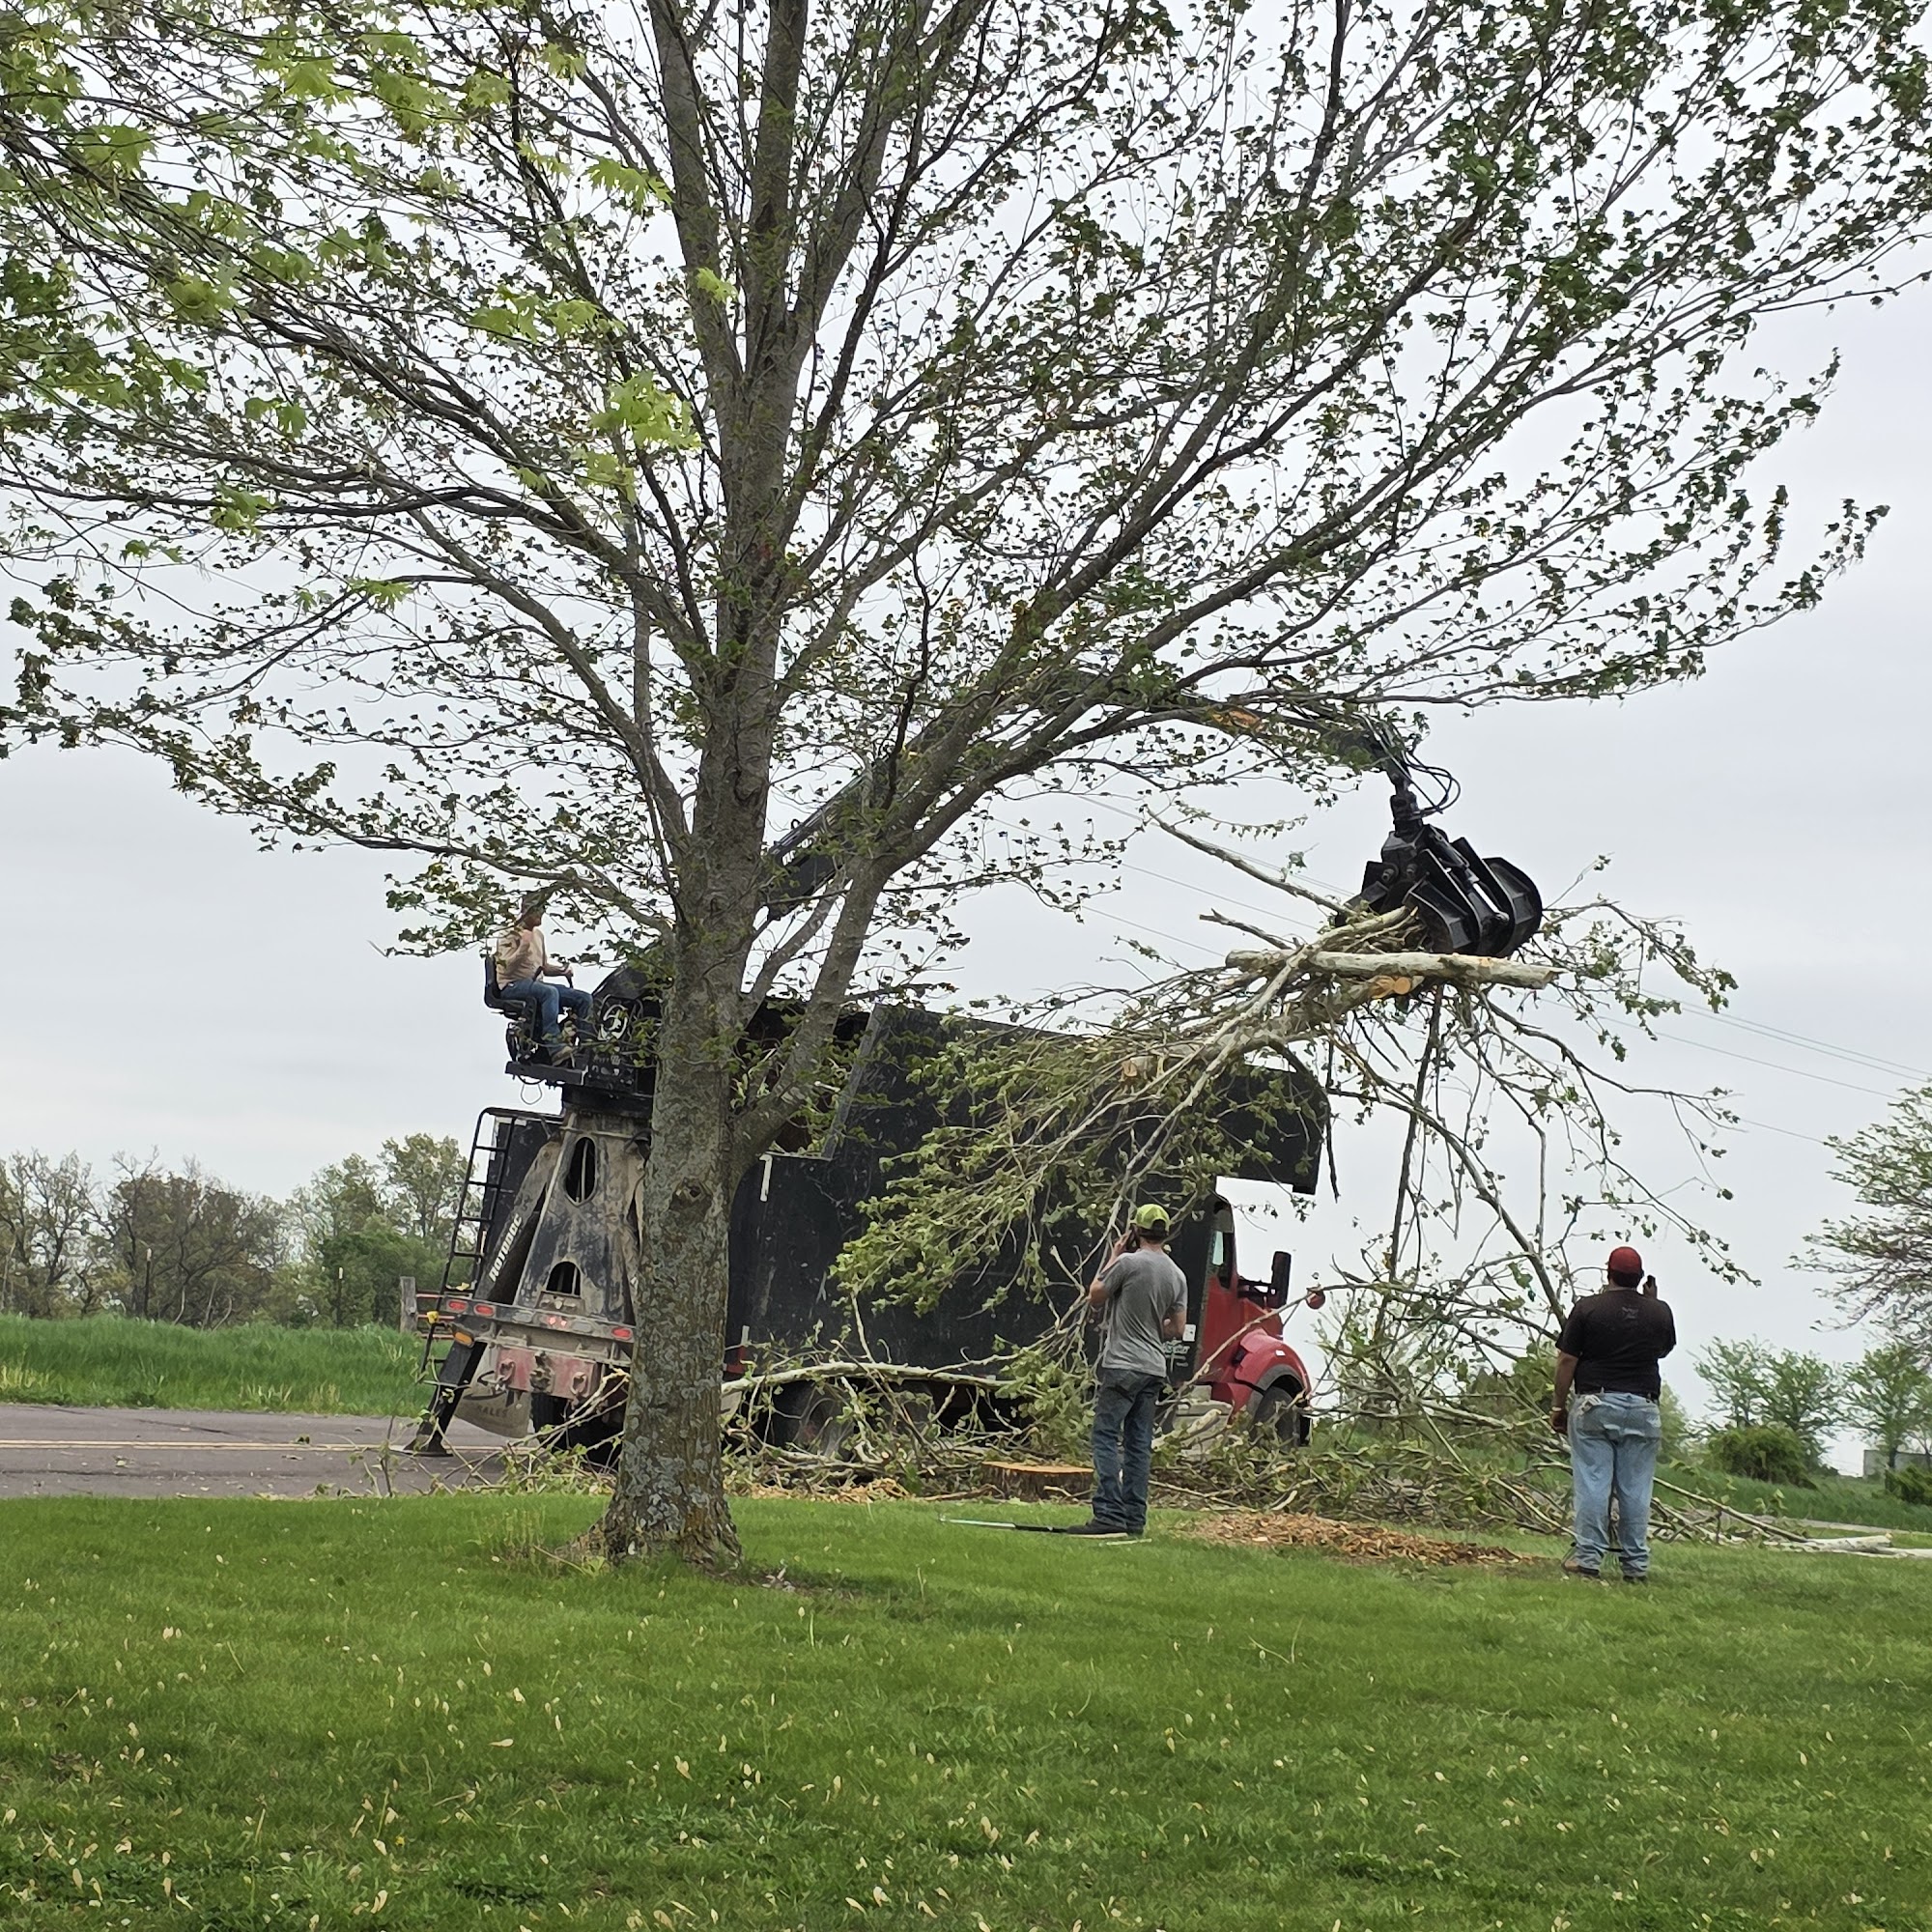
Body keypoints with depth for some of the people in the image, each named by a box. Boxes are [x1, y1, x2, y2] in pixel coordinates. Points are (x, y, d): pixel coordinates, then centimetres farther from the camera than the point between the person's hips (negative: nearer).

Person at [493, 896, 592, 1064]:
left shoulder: (538, 935, 19)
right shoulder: (509, 934, -5)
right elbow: (507, 968, -16)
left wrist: (561, 970, 5)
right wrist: (524, 946, -24)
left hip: (536, 983, 8)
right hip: (512, 986, -8)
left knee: (584, 999, -8)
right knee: (550, 993, -40)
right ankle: (555, 1049, -48)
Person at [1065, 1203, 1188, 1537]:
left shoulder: (1128, 1263, -11)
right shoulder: (1177, 1276, 8)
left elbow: (1094, 1298, 2)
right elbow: (1177, 1328, 10)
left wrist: (1114, 1257, 7)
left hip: (1122, 1365, -7)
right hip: (1154, 1368, 7)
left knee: (1106, 1439, -6)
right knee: (1139, 1443, 10)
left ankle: (1109, 1514, -14)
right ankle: (1134, 1518, 10)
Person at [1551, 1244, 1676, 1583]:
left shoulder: (1587, 1308, -3)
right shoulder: (1659, 1312, 3)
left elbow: (1566, 1361, -3)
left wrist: (1560, 1406, 7)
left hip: (1593, 1405, -2)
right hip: (1642, 1409, 2)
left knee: (1591, 1483, -1)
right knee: (1635, 1488, 5)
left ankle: (1587, 1557, -2)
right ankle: (1635, 1564, 6)